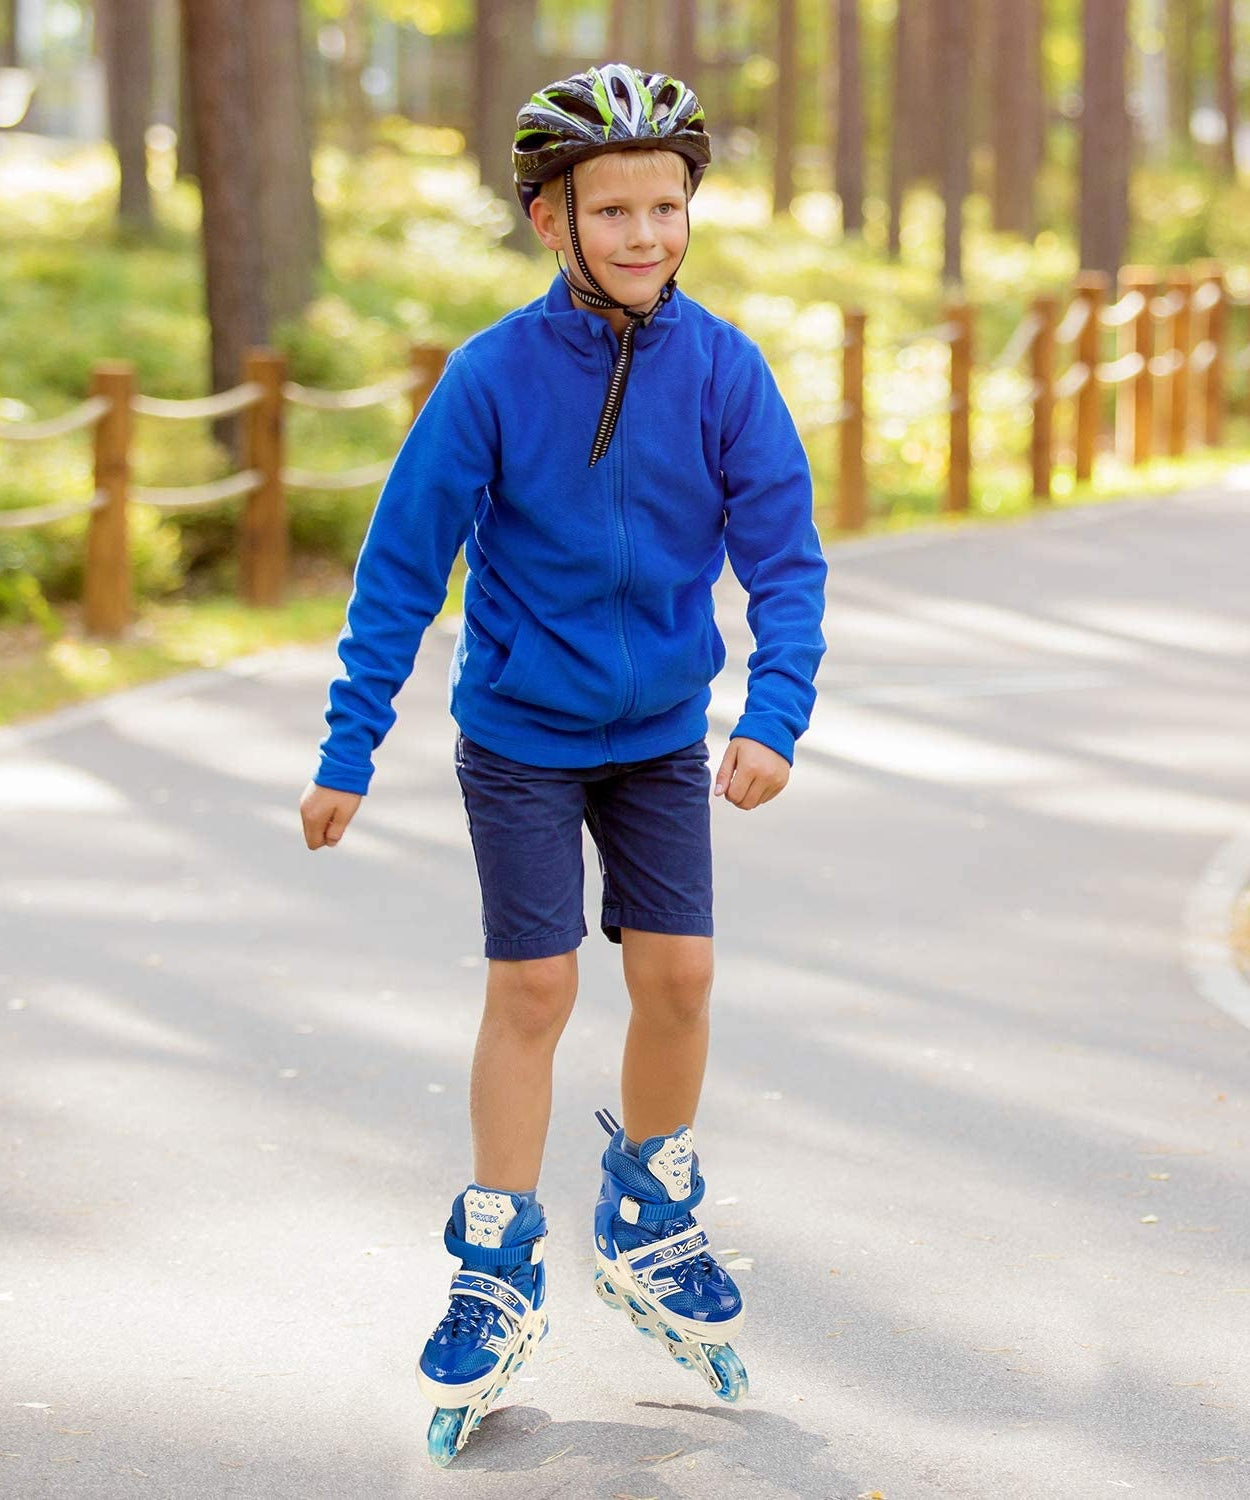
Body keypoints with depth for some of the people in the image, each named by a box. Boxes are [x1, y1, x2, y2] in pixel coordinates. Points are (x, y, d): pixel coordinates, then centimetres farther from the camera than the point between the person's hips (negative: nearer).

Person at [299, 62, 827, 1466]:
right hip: (520, 733, -2)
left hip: (663, 734, 2)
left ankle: (649, 1227, 26)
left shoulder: (723, 370, -11)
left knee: (676, 977, 2)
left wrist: (774, 714, -21)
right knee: (532, 991, -1)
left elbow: (784, 553, -7)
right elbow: (402, 564, -10)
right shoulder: (495, 375, -16)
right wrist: (347, 751, -9)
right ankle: (497, 1282, 13)